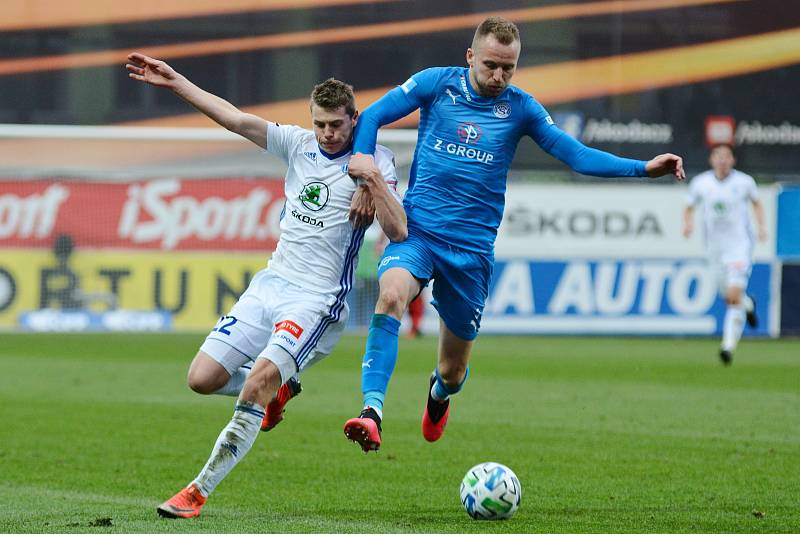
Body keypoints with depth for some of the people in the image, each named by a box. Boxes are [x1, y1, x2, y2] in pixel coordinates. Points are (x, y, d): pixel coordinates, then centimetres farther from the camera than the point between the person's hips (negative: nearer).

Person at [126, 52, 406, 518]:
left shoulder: (373, 163, -6)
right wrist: (176, 82, 1)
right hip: (271, 283, 6)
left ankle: (200, 490, -20)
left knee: (261, 378, -27)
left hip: (318, 300, -6)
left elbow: (398, 232, -17)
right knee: (203, 378, -4)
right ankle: (277, 387, 28)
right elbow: (236, 118, 6)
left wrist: (375, 183, -31)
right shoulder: (299, 144, 7)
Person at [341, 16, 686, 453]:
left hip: (472, 247, 1)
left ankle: (439, 392, 47)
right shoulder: (436, 84, 1)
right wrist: (362, 157, -14)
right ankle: (372, 411, -39)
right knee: (391, 294, -34)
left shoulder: (520, 108, 4)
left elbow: (577, 155, 3)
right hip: (417, 229, -1)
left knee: (454, 370, 8)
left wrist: (644, 168, -8)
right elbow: (371, 116, 6)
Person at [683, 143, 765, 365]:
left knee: (734, 295, -17)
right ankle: (748, 304, 48)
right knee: (729, 297, 12)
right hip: (715, 247, 3)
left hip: (740, 245, -3)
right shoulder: (700, 183, -1)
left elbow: (756, 203, 14)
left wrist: (761, 226, 2)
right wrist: (688, 223, -9)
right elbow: (689, 207, 11)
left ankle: (729, 345, -15)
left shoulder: (744, 182, -5)